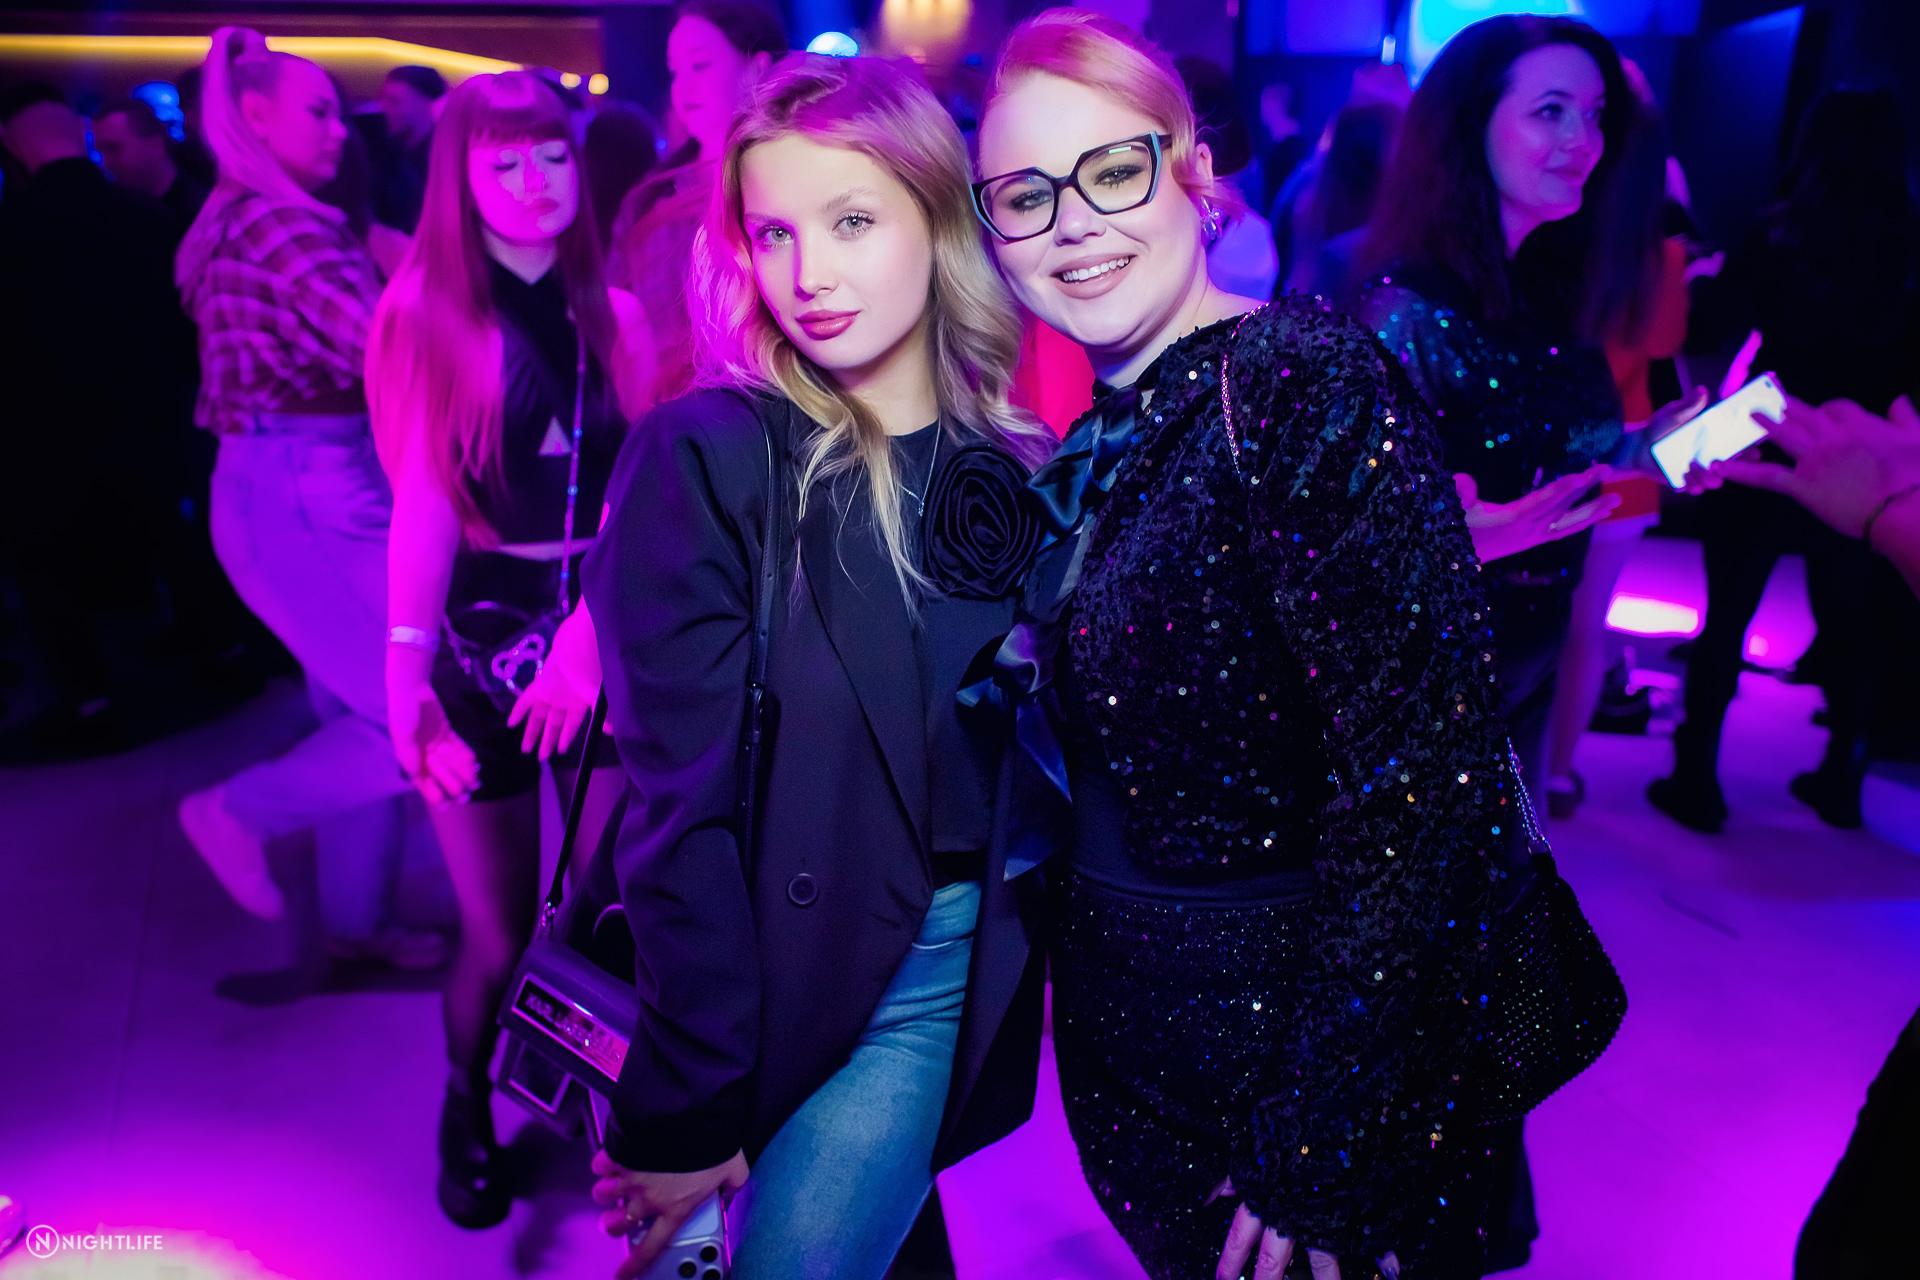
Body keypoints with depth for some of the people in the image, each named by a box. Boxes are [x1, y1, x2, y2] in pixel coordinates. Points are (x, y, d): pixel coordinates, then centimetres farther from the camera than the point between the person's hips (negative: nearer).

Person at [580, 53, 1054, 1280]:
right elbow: (685, 806, -16)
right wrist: (691, 1108, -15)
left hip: (948, 979, 2)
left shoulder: (1018, 464, -1)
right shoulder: (704, 457, -13)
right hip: (773, 976, -2)